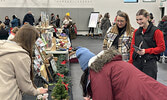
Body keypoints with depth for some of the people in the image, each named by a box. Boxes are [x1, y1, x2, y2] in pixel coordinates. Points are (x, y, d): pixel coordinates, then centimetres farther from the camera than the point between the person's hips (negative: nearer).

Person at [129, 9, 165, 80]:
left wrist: (146, 51, -14)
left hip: (149, 63, -5)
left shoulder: (156, 31, -4)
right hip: (136, 62, 5)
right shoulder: (136, 32, 13)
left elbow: (161, 48, -5)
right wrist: (130, 62, 7)